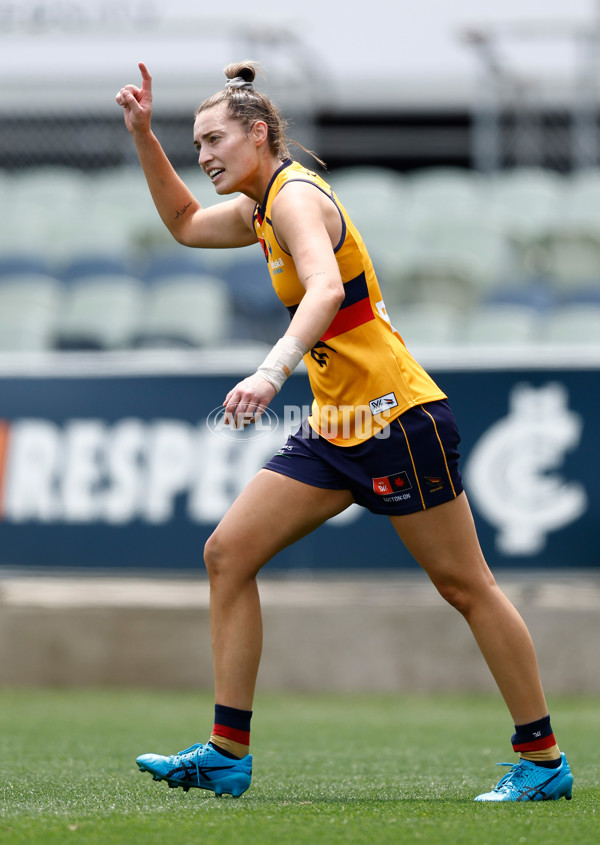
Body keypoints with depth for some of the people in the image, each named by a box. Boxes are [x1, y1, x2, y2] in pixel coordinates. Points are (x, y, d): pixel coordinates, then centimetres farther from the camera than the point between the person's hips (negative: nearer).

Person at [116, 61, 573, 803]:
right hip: (335, 427, 9)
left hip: (396, 417, -9)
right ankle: (227, 755, 2)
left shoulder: (296, 196, -15)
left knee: (465, 586, -2)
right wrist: (143, 134, 19)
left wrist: (272, 370, -49)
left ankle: (544, 761, 7)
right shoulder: (264, 208, 12)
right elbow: (186, 223, 30)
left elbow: (326, 289, -34)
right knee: (227, 554, 1)